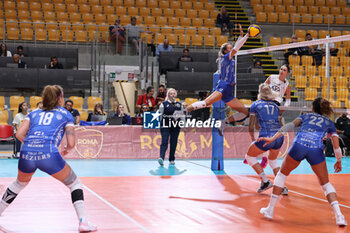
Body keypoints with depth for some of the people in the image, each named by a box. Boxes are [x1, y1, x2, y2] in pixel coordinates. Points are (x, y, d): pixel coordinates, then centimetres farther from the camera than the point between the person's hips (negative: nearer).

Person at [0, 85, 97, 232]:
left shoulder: (34, 113, 25)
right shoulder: (65, 114, 17)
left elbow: (19, 134, 13)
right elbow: (71, 143, 11)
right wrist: (66, 150, 32)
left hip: (26, 154, 4)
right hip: (49, 154, -4)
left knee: (20, 183, 32)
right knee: (74, 184, 14)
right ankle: (83, 222, 2)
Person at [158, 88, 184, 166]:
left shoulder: (179, 105, 11)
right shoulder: (164, 104, 1)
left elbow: (182, 116, 16)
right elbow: (160, 115, 2)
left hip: (176, 127, 3)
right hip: (165, 126, -3)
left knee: (173, 143, 6)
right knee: (164, 142, -15)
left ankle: (171, 160, 15)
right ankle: (161, 157, -26)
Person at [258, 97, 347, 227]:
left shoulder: (305, 116, 30)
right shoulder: (329, 122, 30)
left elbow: (290, 125, 10)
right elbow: (336, 146, 21)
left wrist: (272, 138, 1)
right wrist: (339, 161, 37)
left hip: (299, 145, 0)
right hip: (316, 149, 0)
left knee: (282, 174, 23)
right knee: (326, 184, 16)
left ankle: (270, 209, 22)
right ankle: (338, 215, -2)